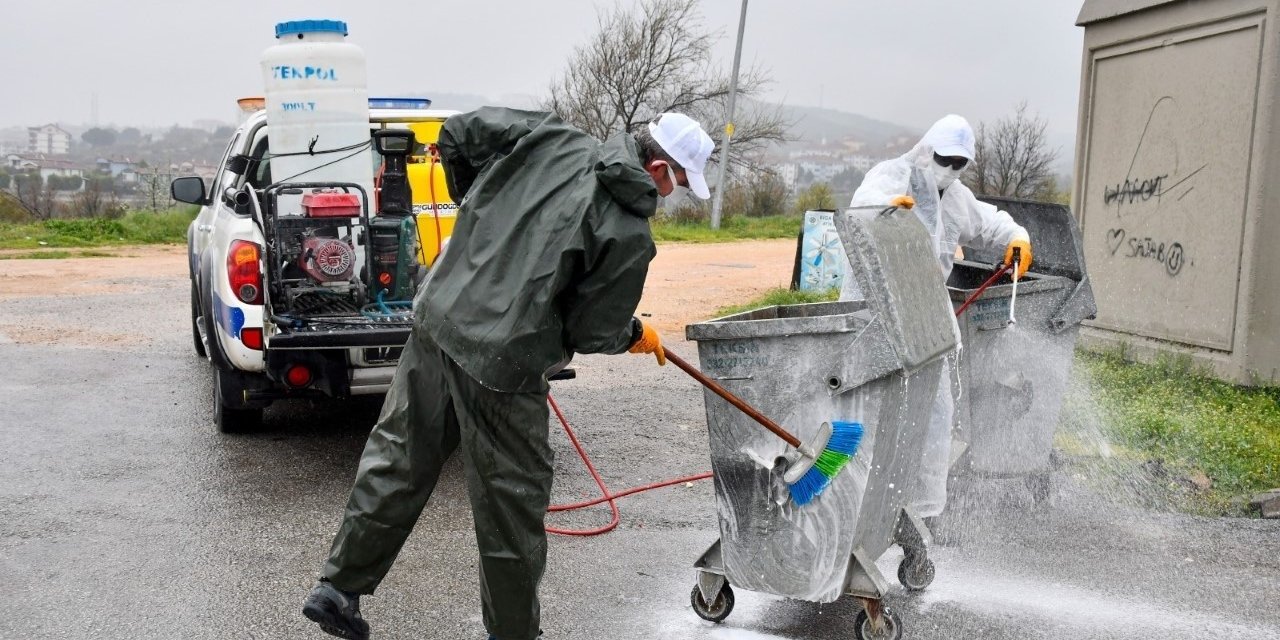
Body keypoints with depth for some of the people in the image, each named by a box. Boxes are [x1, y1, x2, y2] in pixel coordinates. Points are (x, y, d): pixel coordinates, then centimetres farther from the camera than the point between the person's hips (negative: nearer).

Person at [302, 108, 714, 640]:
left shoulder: (547, 138, 5)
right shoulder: (630, 235, -10)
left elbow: (459, 132, 11)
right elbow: (592, 332, -6)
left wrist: (476, 206, 25)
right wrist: (636, 335, 16)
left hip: (436, 321, 7)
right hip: (501, 363, -6)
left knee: (398, 460, 19)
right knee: (513, 502, 10)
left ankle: (337, 589, 30)